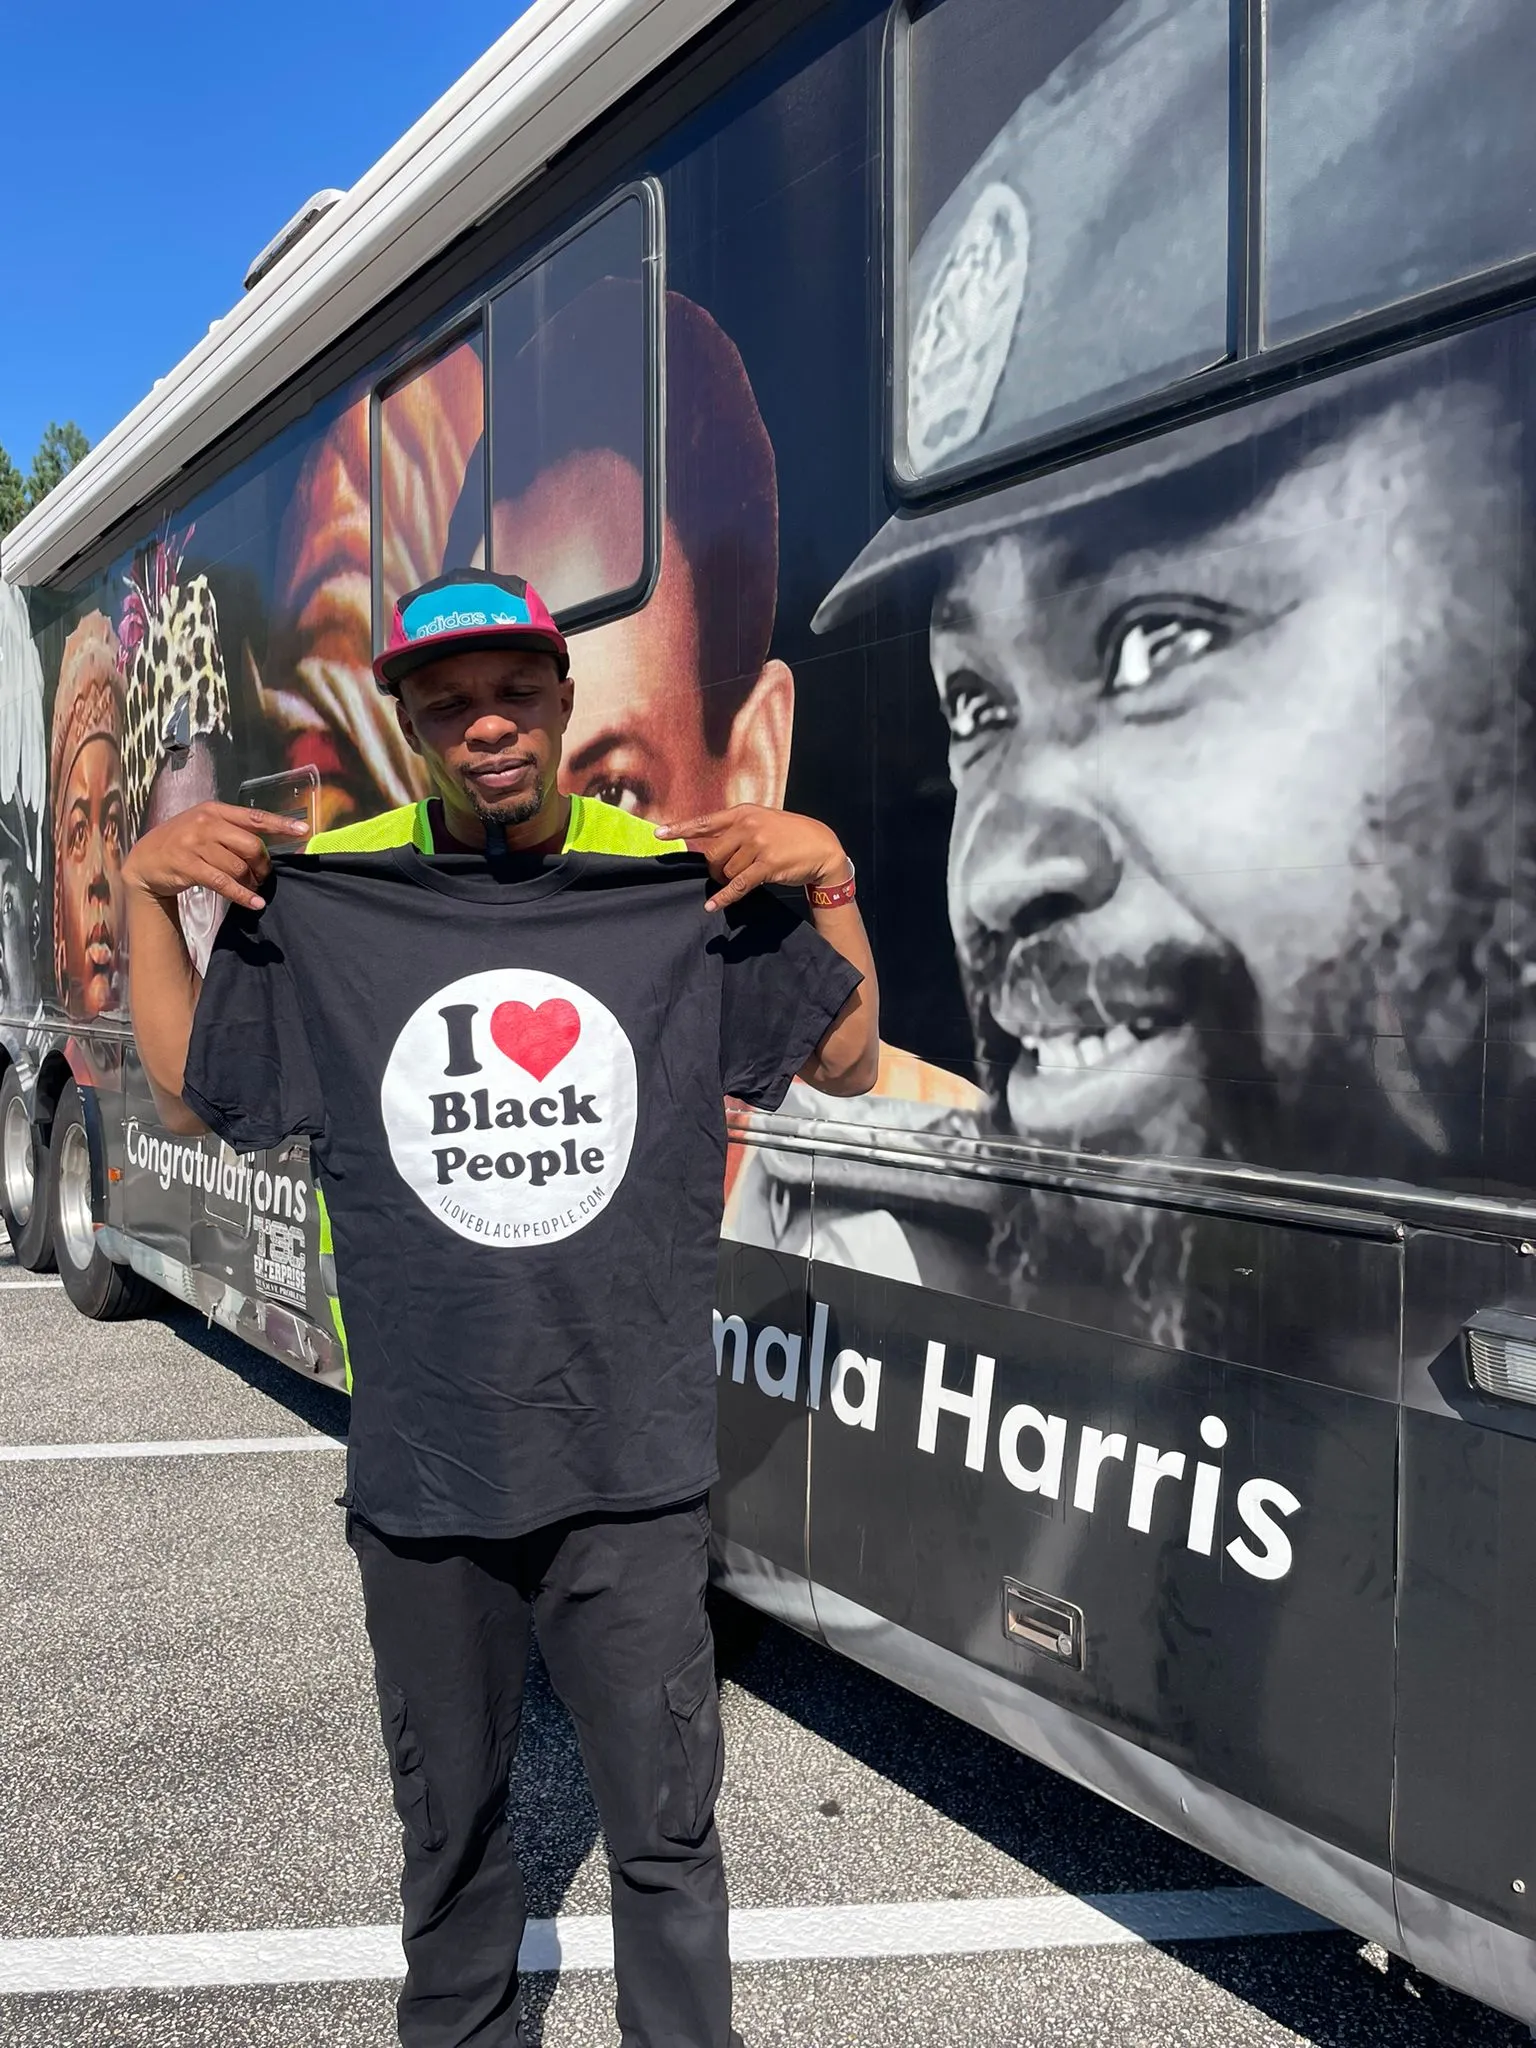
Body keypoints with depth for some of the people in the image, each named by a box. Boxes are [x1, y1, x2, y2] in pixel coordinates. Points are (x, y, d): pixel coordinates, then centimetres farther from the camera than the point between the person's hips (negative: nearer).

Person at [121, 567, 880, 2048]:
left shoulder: (684, 879, -4)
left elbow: (845, 1065, 4)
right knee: (447, 1814, 22)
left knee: (663, 1826, 11)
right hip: (419, 1469, 2)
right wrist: (146, 891, -1)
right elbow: (187, 1096, 9)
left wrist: (827, 878, -10)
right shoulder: (317, 893, -1)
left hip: (631, 1471, -1)